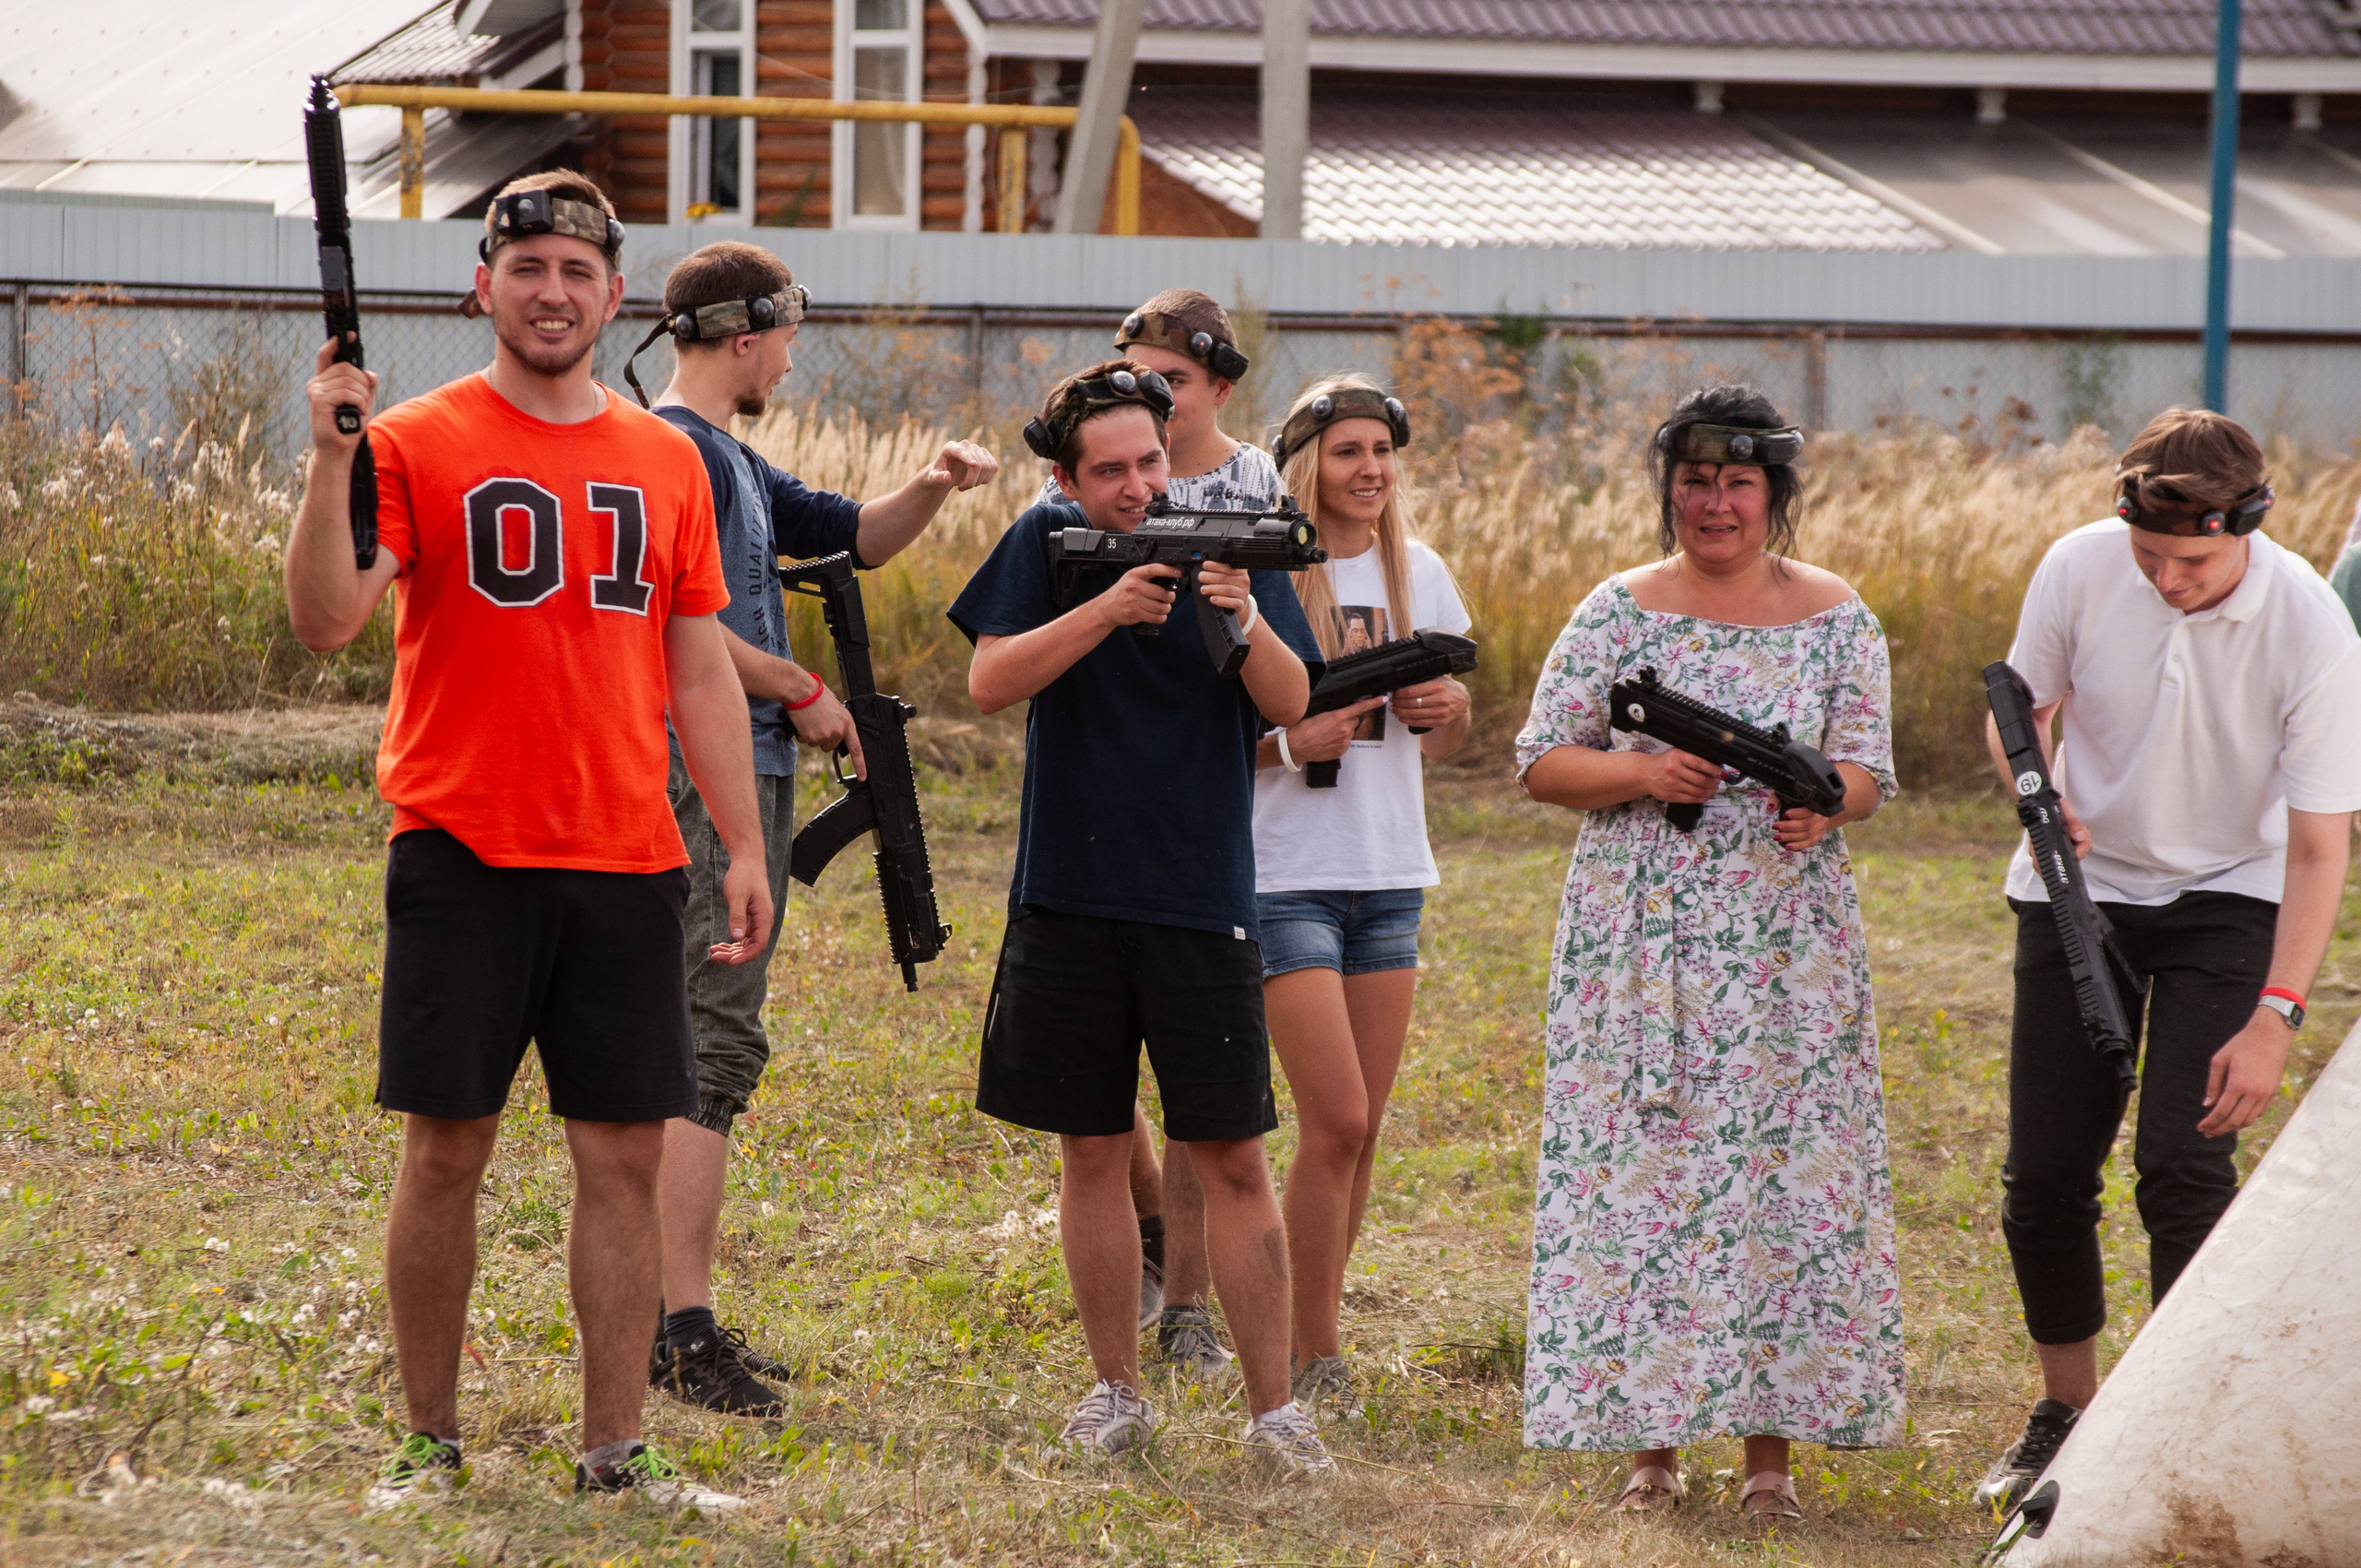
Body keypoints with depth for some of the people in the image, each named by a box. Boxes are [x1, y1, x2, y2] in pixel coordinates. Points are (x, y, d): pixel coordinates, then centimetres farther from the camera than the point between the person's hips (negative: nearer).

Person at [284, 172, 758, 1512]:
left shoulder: (666, 461, 11)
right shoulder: (417, 443, -1)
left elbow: (700, 667, 14)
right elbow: (325, 620, -12)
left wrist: (747, 848, 8)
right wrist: (332, 457, -23)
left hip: (627, 858, 3)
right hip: (463, 850, -3)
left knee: (628, 1153, 2)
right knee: (447, 1147, 1)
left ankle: (618, 1451, 9)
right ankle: (432, 1443, 12)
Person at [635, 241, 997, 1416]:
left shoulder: (728, 458, 19)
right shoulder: (677, 450, -13)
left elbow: (850, 537, 27)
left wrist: (929, 489, 8)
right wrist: (803, 692, -11)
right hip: (710, 779, -11)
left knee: (708, 1043, 12)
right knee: (715, 1044, -13)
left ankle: (675, 1319, 15)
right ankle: (683, 1328, -15)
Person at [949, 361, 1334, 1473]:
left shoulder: (1229, 545, 1)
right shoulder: (1048, 546, 1)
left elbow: (1292, 705, -7)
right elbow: (990, 682, -11)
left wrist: (1247, 622, -27)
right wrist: (1108, 608, -23)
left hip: (1203, 902, -1)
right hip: (1070, 901, 1)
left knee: (1234, 1162, -2)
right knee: (1092, 1151, 9)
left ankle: (1272, 1409, 2)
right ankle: (1117, 1392, 21)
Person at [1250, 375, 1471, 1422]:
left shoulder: (1417, 575, 9)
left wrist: (1450, 712, -3)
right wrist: (1292, 742, -22)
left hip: (1390, 874, 6)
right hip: (1287, 874, -6)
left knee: (1361, 1125, 6)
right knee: (1335, 1120, -11)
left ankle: (1310, 1340, 15)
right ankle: (1315, 1356, -2)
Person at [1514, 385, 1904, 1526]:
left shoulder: (1833, 617, 6)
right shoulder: (1618, 612, 4)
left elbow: (1865, 768, 3)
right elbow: (1541, 759, 3)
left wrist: (1820, 804, -20)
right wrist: (1641, 773, -15)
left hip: (1787, 948, 0)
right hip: (1639, 939, 0)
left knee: (1786, 1176, -3)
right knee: (1638, 1174, -3)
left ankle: (1770, 1450, 3)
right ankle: (1650, 1443, 5)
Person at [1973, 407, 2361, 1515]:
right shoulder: (2080, 570, -17)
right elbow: (2018, 708, 1)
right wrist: (2032, 790, -22)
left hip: (2225, 897, -2)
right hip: (2080, 885, 3)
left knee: (2183, 1165, -17)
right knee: (2044, 1175, 1)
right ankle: (2067, 1406, 23)